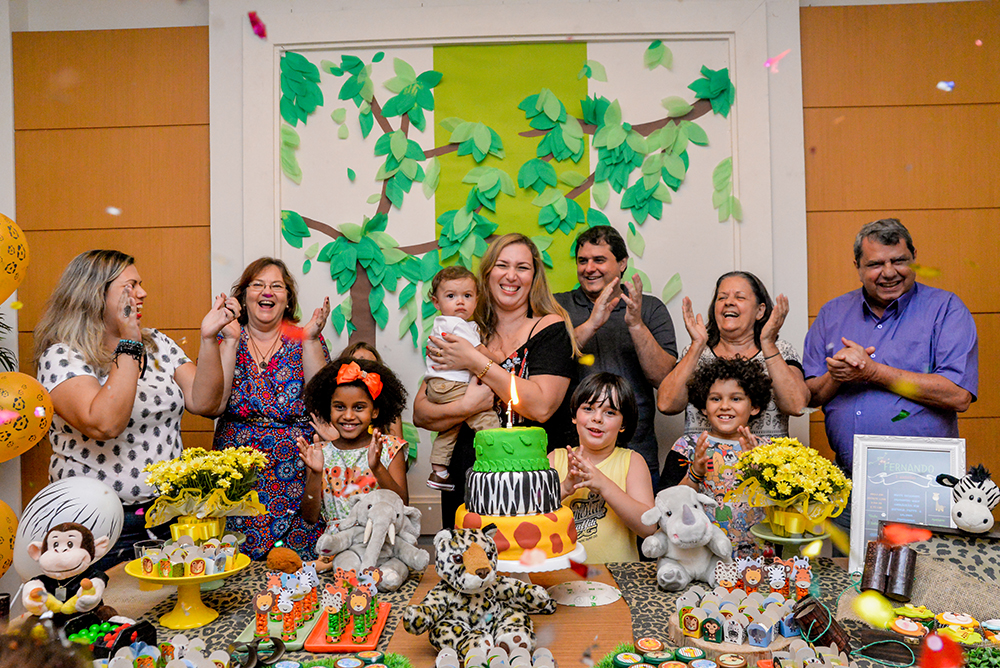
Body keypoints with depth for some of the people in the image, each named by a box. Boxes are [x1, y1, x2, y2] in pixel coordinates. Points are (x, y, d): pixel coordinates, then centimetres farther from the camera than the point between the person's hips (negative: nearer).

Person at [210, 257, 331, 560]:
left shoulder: (305, 340, 4)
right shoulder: (226, 341, 5)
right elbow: (213, 405, -10)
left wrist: (311, 341, -15)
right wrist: (231, 341, -12)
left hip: (298, 480, 0)